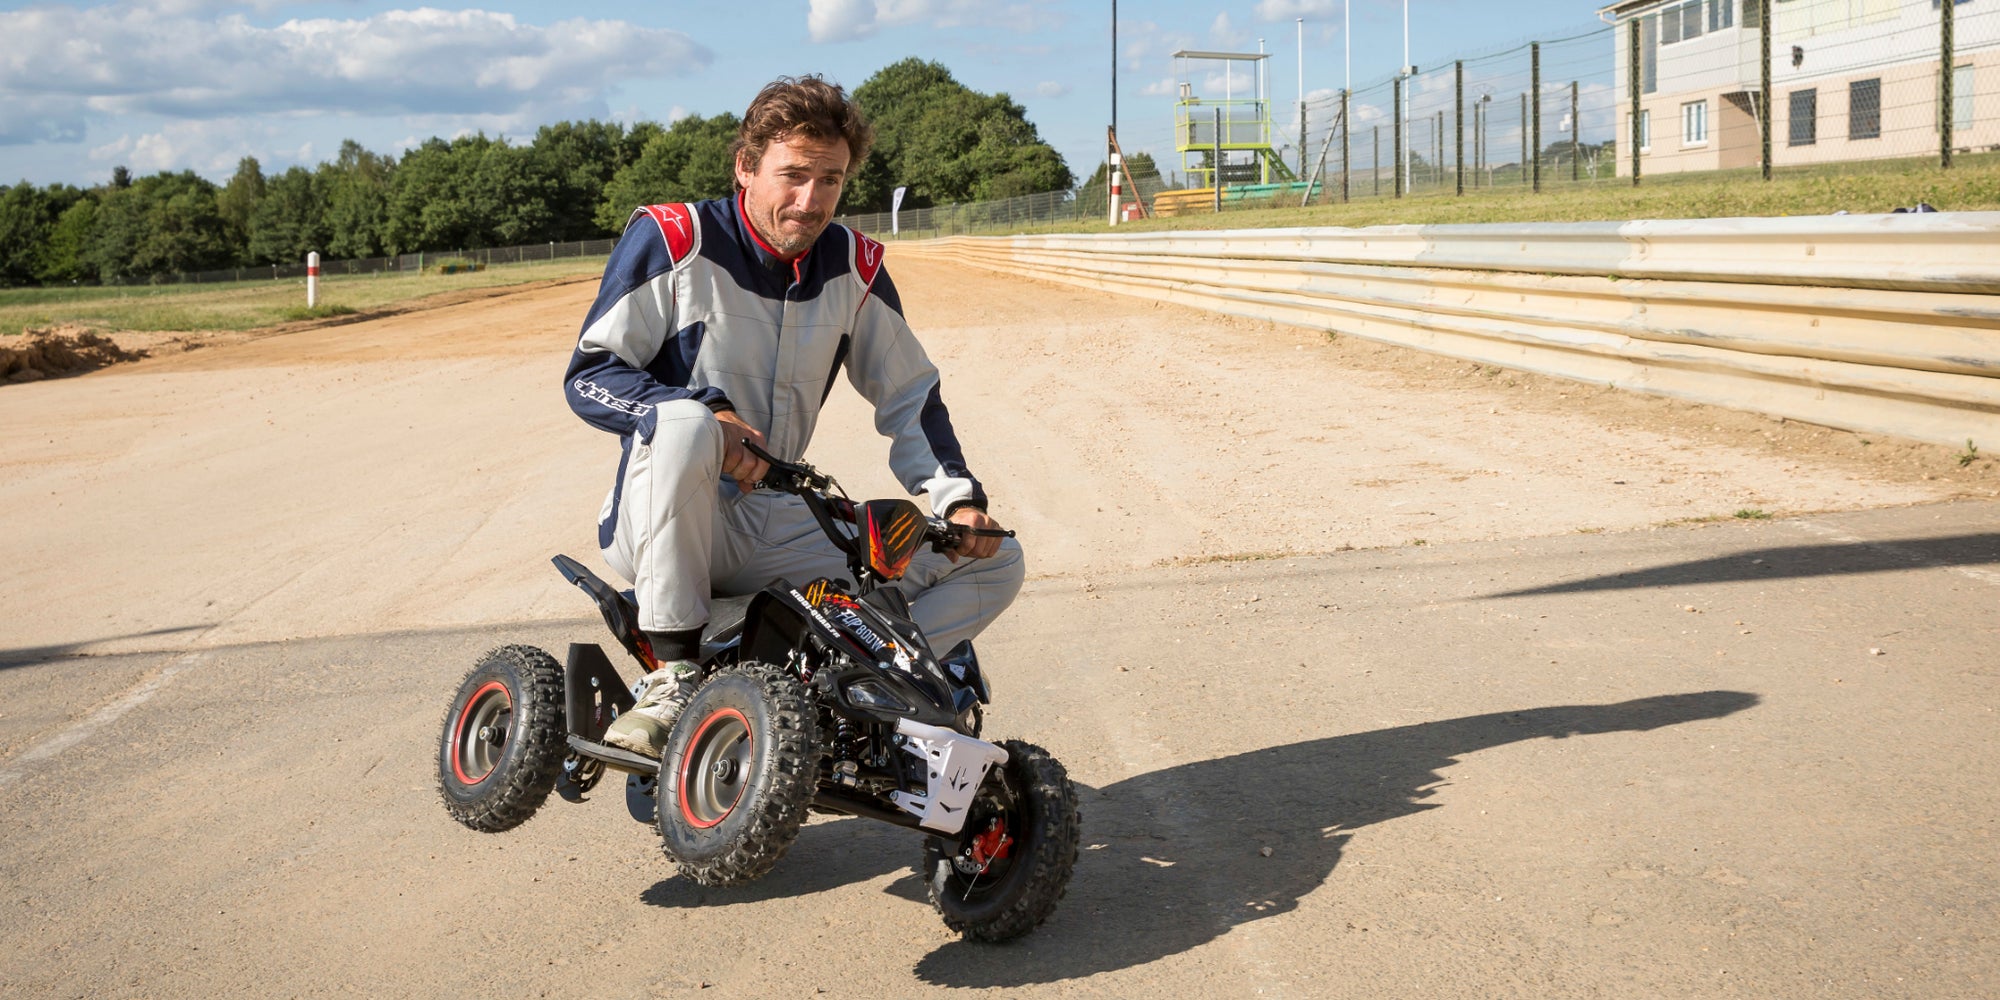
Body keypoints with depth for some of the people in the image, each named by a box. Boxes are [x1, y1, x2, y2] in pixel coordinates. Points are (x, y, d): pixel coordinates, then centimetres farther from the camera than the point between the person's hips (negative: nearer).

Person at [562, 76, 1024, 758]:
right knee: (686, 426, -40)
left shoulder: (853, 266, 4)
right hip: (658, 525, -5)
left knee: (994, 564, -4)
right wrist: (704, 412, -29)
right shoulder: (674, 240, -9)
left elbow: (910, 395, 12)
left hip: (773, 530, 5)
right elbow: (588, 376, -11)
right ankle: (673, 677, -27)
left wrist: (957, 498, -4)